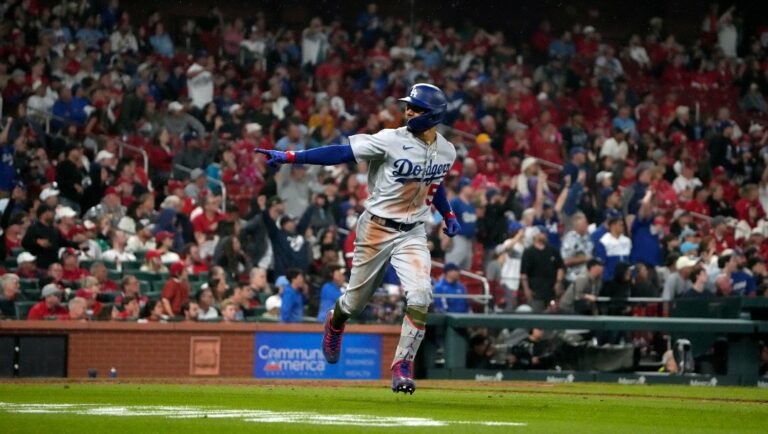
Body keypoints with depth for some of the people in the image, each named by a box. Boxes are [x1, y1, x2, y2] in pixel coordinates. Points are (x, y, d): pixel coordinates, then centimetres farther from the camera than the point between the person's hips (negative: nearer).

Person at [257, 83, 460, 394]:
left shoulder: (446, 152, 2)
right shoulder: (391, 140, -14)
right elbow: (341, 153, -18)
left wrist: (448, 215, 16)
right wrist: (289, 157, -24)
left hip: (413, 233, 3)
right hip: (377, 228, -3)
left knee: (420, 298, -19)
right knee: (356, 301, 9)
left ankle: (403, 366, -8)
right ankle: (335, 322, 47)